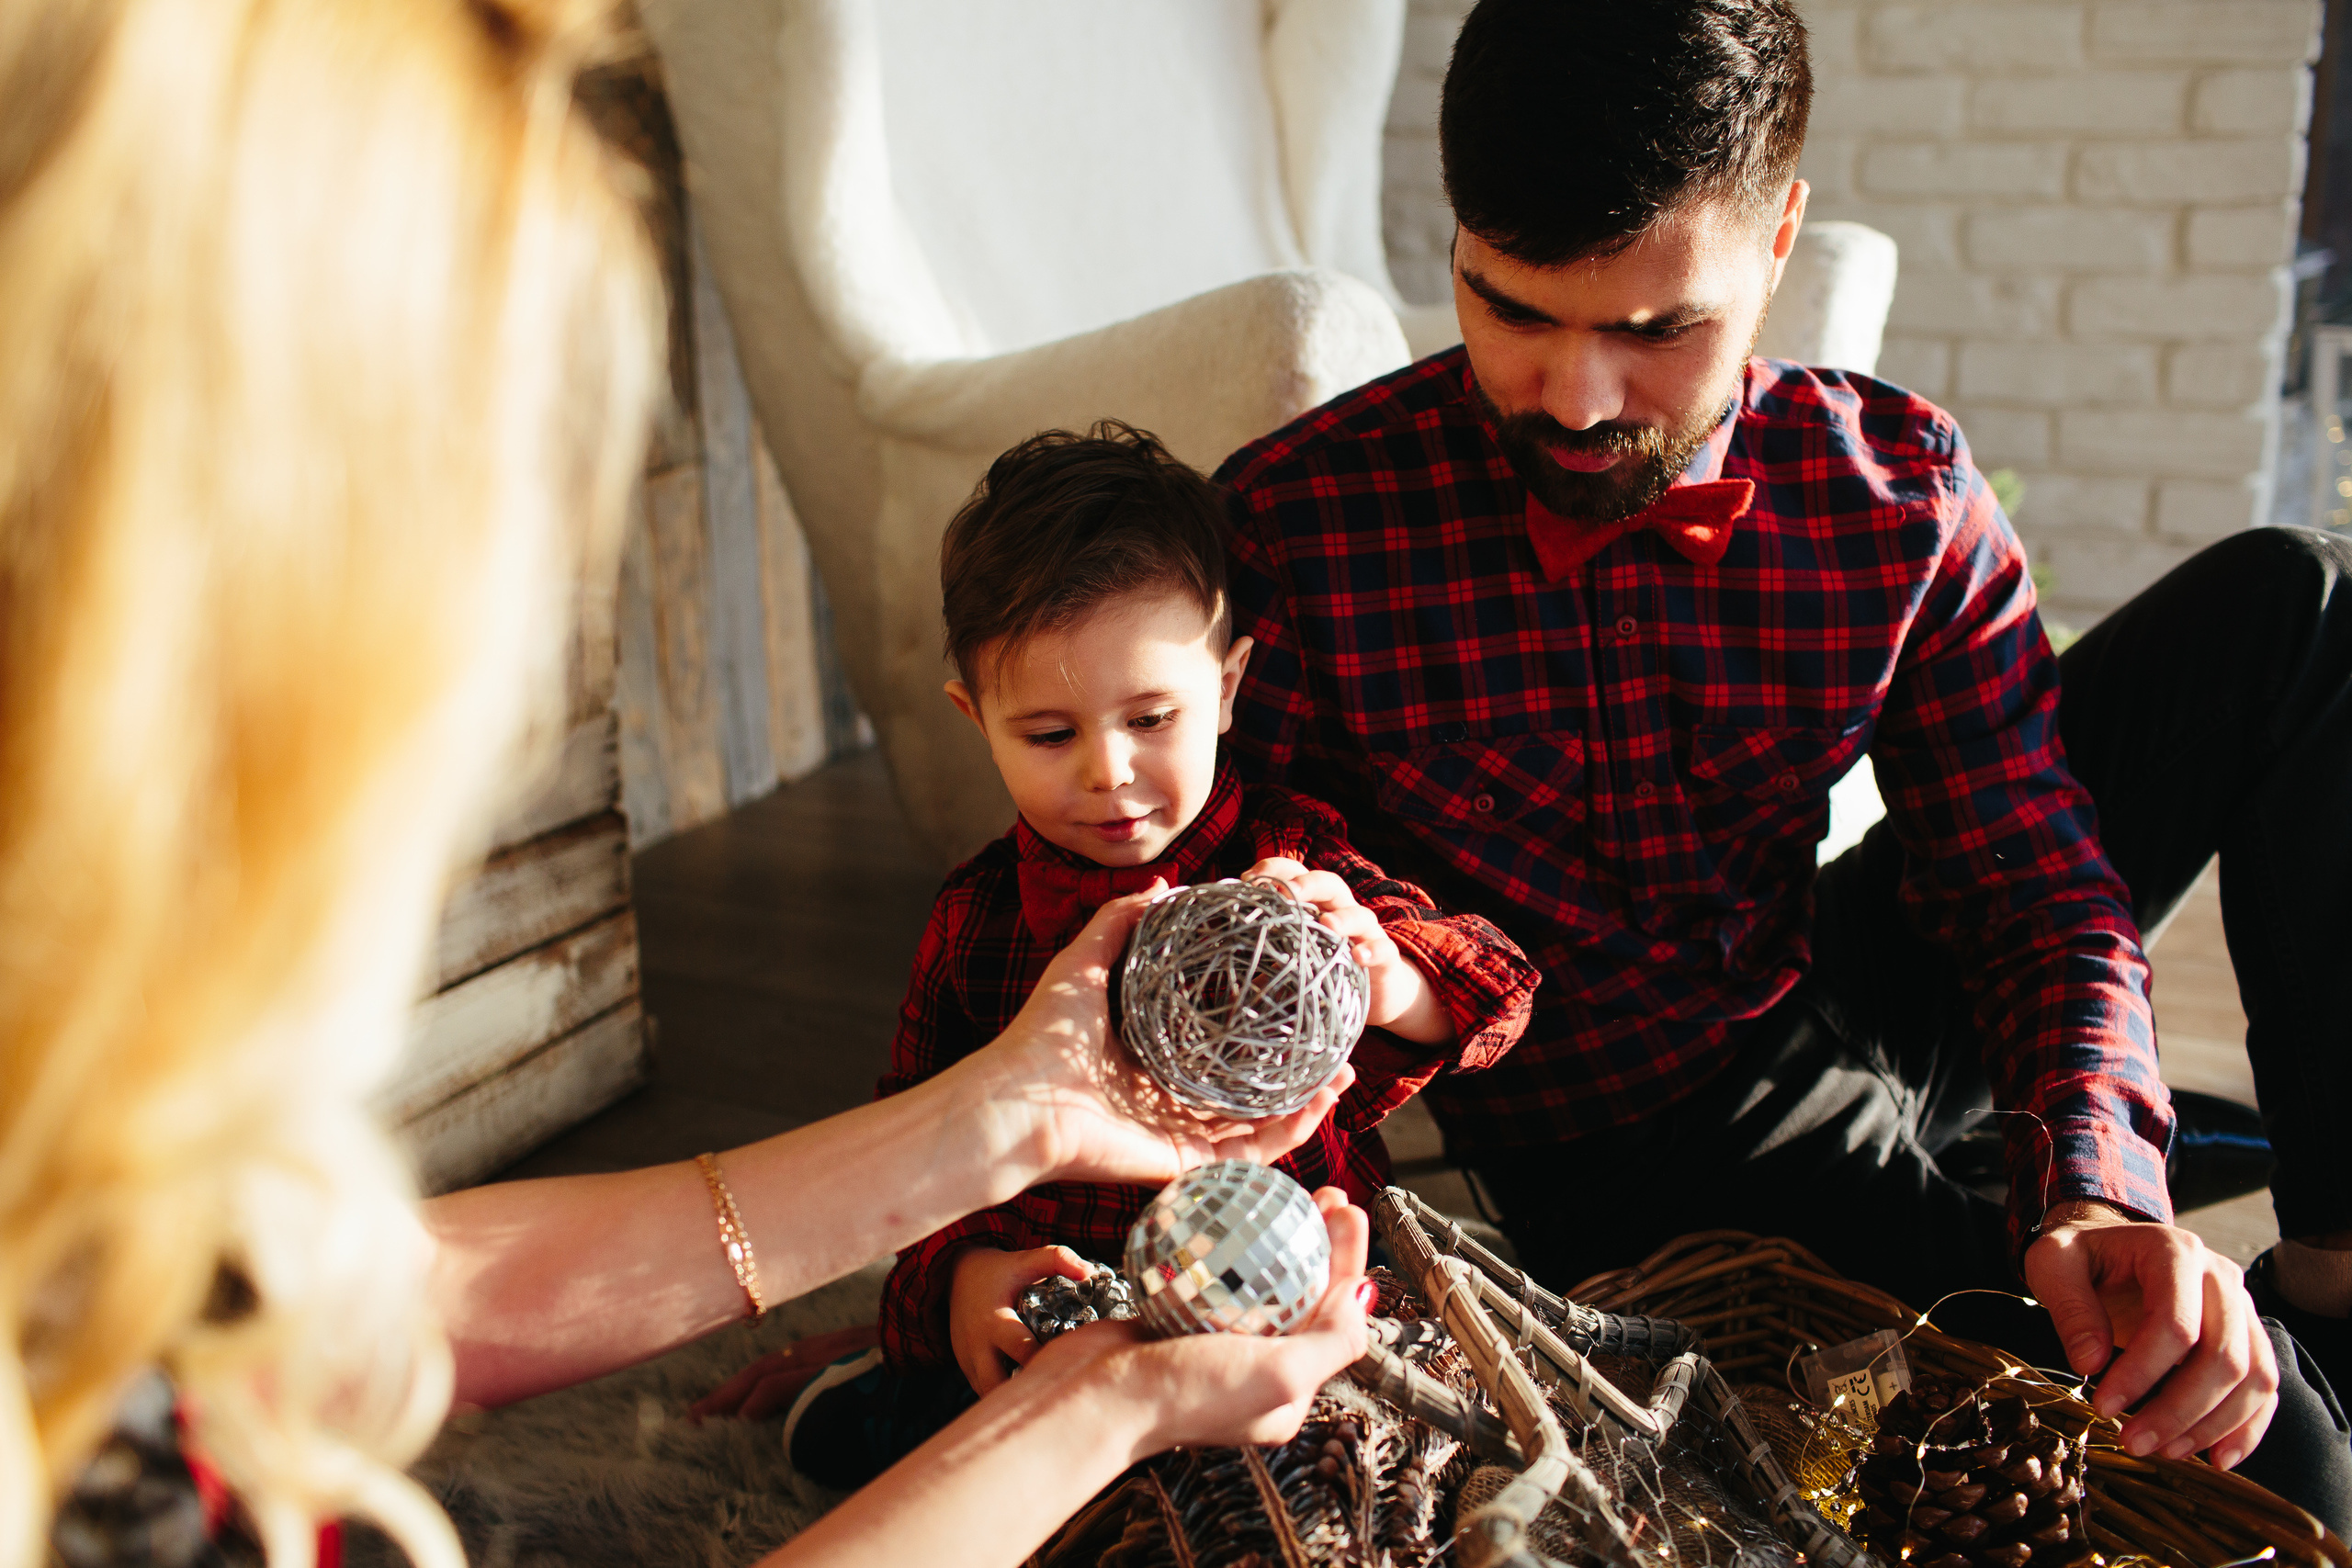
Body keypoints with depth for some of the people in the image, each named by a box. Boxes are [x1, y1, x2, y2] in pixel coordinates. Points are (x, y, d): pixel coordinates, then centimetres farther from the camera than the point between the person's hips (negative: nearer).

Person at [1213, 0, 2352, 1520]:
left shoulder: (1899, 488, -10)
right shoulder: (1292, 524, -19)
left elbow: (2030, 889, -8)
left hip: (1844, 1004, 5)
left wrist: (2100, 1186, -27)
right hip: (1613, 1155, -5)